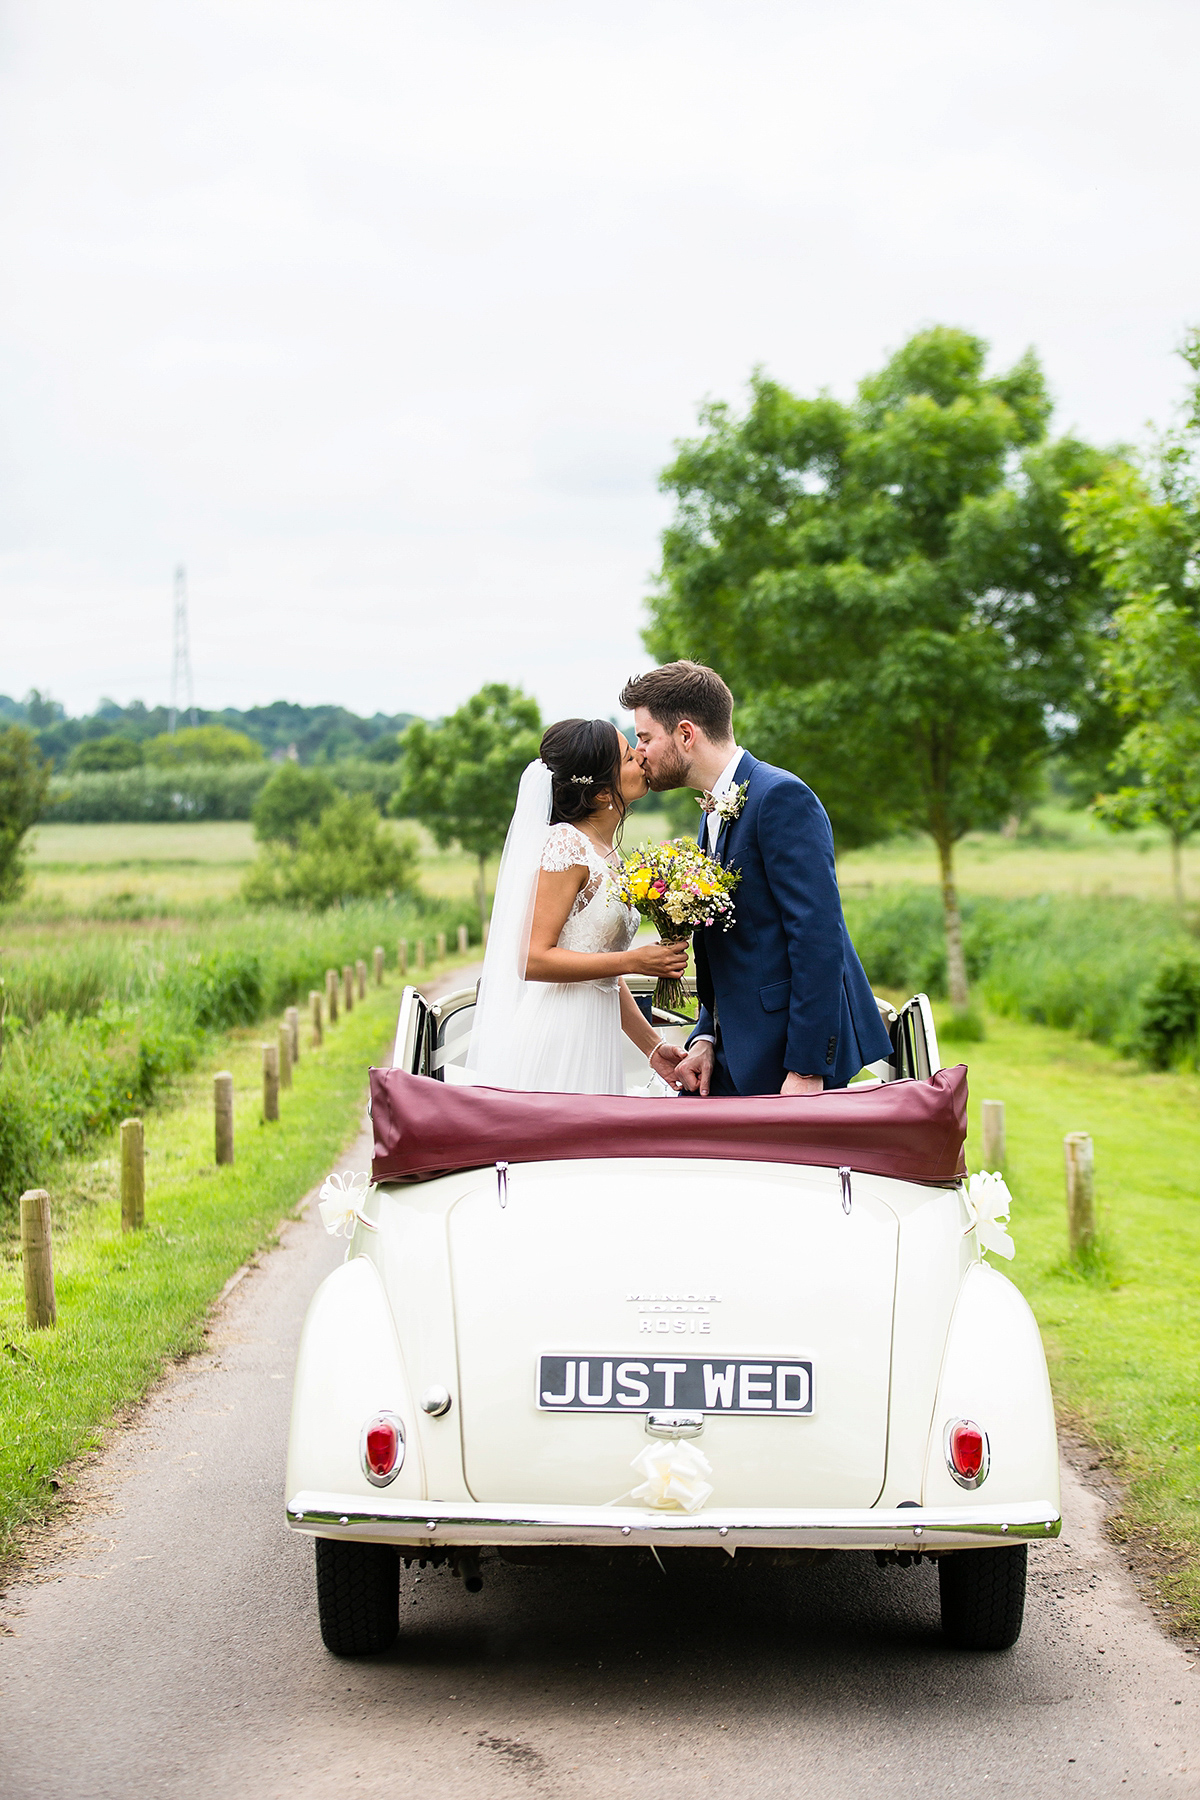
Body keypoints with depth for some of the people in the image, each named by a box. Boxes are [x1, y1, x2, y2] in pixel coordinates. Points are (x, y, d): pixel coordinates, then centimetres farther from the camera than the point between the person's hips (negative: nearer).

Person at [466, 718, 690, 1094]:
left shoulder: (607, 855, 15)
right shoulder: (566, 844, -11)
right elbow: (533, 959, -17)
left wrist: (652, 1047, 13)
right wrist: (634, 961, -17)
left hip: (593, 1044, 8)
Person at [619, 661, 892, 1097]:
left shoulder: (781, 797, -13)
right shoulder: (714, 814, 18)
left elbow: (819, 938, -19)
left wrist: (806, 1069, -22)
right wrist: (707, 1039, 6)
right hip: (735, 1061, 9)